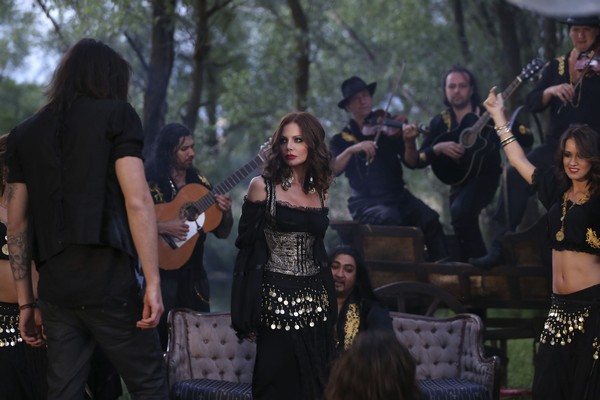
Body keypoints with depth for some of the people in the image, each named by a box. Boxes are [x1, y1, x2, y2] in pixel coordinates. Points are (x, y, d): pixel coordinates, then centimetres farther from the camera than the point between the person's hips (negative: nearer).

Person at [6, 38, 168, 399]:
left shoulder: (24, 133, 16)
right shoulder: (116, 115, 2)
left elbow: (17, 224, 15)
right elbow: (137, 201, -9)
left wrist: (25, 301, 18)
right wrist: (153, 281, -10)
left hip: (54, 285, 5)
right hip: (108, 277, -5)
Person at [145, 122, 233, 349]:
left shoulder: (199, 183, 9)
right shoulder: (151, 183, -7)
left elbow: (222, 234, 11)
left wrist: (226, 212, -9)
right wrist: (162, 227, -27)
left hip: (195, 275, 5)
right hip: (162, 273, -5)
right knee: (158, 341, -5)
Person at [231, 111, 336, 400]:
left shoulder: (320, 192, 9)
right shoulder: (263, 186, -4)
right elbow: (247, 248, -5)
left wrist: (330, 305, 16)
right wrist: (249, 315, -9)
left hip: (315, 301, 5)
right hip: (277, 299, -5)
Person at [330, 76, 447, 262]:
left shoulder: (387, 127, 11)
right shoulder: (341, 139, 8)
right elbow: (332, 170, -9)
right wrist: (352, 149, -24)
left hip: (398, 196, 2)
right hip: (366, 202, -2)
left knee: (430, 219, -26)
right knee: (390, 218, -35)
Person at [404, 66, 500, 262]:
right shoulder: (440, 122, 5)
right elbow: (415, 162, -1)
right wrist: (438, 148, -19)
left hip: (485, 177, -5)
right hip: (460, 182, 5)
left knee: (460, 210, -29)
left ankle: (479, 263, -15)